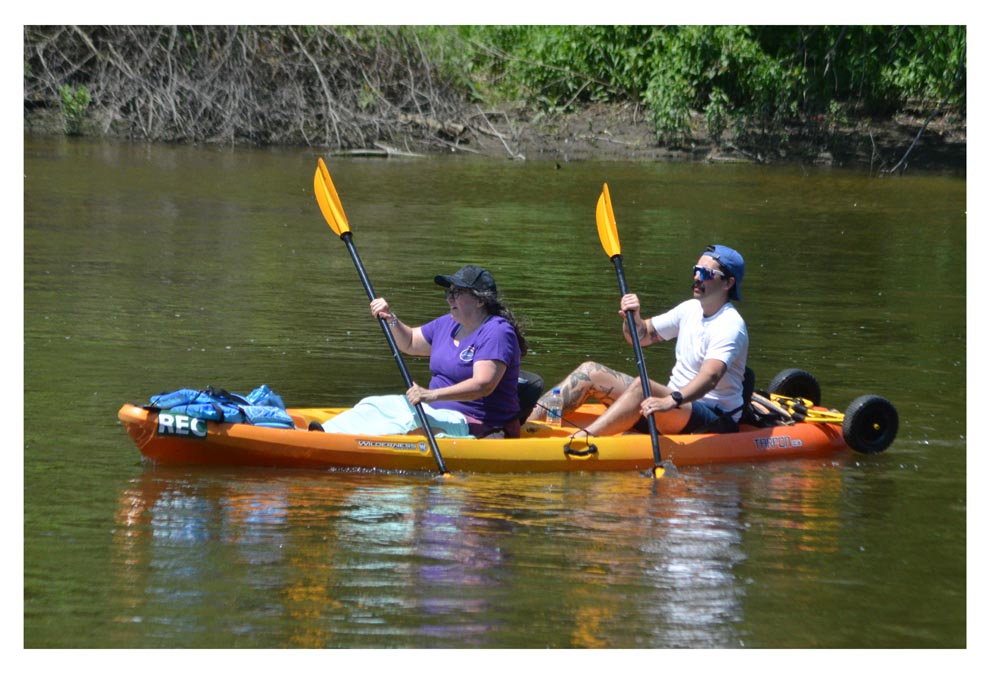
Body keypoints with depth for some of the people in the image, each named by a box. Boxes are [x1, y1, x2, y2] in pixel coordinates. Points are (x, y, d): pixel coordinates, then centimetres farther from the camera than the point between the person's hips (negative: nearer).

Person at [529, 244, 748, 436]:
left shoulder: (730, 326, -16)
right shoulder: (691, 309, 12)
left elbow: (710, 377, -33)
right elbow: (642, 336, 20)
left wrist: (672, 400, -50)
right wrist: (633, 318, -4)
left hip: (715, 421, -9)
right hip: (676, 403, 9)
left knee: (641, 386, -36)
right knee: (590, 372, -1)